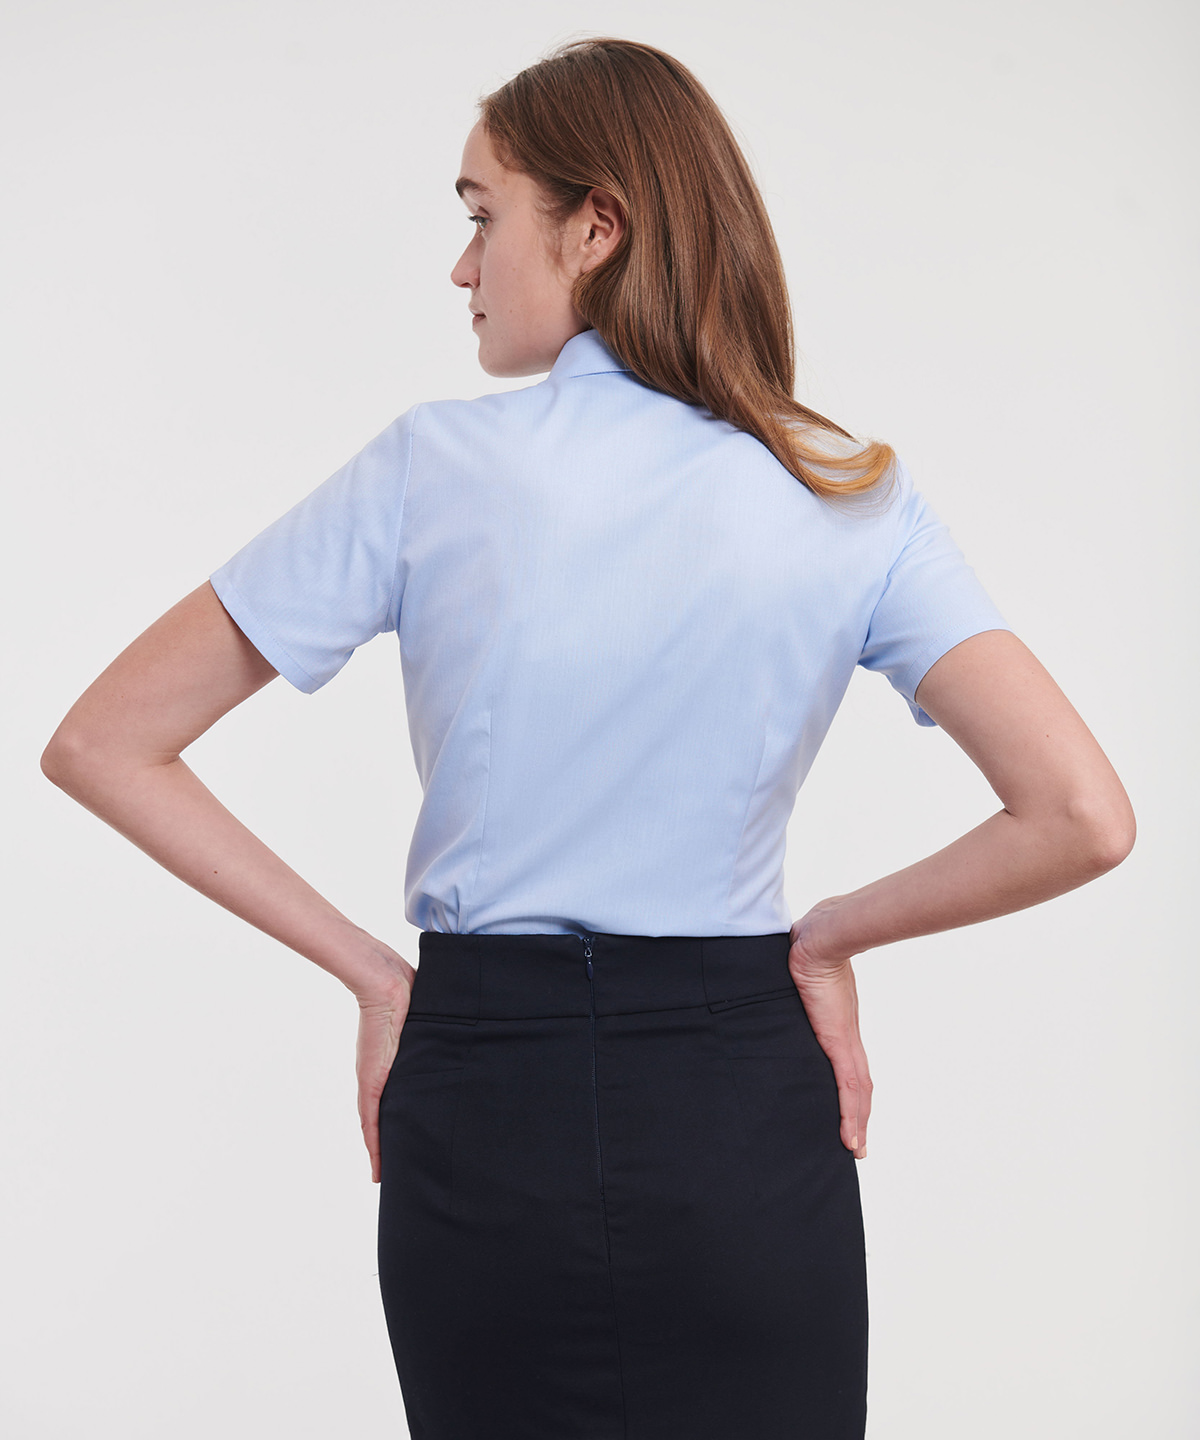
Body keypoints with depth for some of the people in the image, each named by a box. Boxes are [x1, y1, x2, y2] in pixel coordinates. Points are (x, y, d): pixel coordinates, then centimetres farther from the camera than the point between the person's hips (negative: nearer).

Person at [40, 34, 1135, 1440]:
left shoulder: (431, 469, -7)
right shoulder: (852, 503, -5)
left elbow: (102, 748, -4)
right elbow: (1083, 820, -13)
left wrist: (370, 970, -1)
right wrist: (829, 934, 1)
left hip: (481, 1115, 0)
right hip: (745, 1121, 0)